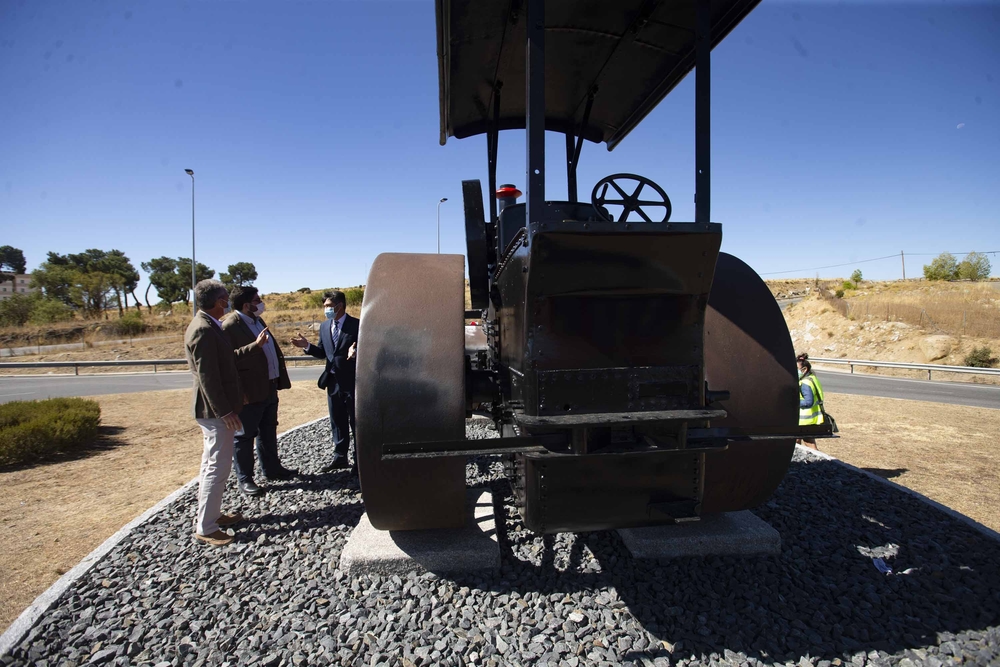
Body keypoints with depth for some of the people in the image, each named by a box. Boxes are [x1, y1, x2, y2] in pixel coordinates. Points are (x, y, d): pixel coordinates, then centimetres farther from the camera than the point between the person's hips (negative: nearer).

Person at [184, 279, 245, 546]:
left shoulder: (206, 326, 10)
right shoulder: (204, 330, -21)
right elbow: (207, 376, -24)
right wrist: (225, 411, -23)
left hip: (215, 408, 11)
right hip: (216, 411, -11)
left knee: (211, 464, 19)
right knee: (218, 467, -3)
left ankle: (211, 514, 32)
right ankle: (205, 527, 7)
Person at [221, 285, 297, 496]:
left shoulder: (257, 320, 12)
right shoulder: (230, 325, -17)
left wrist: (280, 379, 16)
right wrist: (255, 345, -32)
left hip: (269, 388, 9)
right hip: (249, 392, -9)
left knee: (268, 431, 20)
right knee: (245, 436, 5)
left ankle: (272, 468, 33)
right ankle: (244, 478, 18)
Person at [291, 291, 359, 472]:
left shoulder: (357, 325, -10)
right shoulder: (324, 327, 9)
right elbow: (322, 353, 11)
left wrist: (356, 351, -33)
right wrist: (307, 346, -6)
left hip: (353, 382, -6)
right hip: (333, 382, 6)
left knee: (356, 422, 5)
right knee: (337, 422, 16)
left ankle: (360, 459, 17)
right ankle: (340, 457, 29)